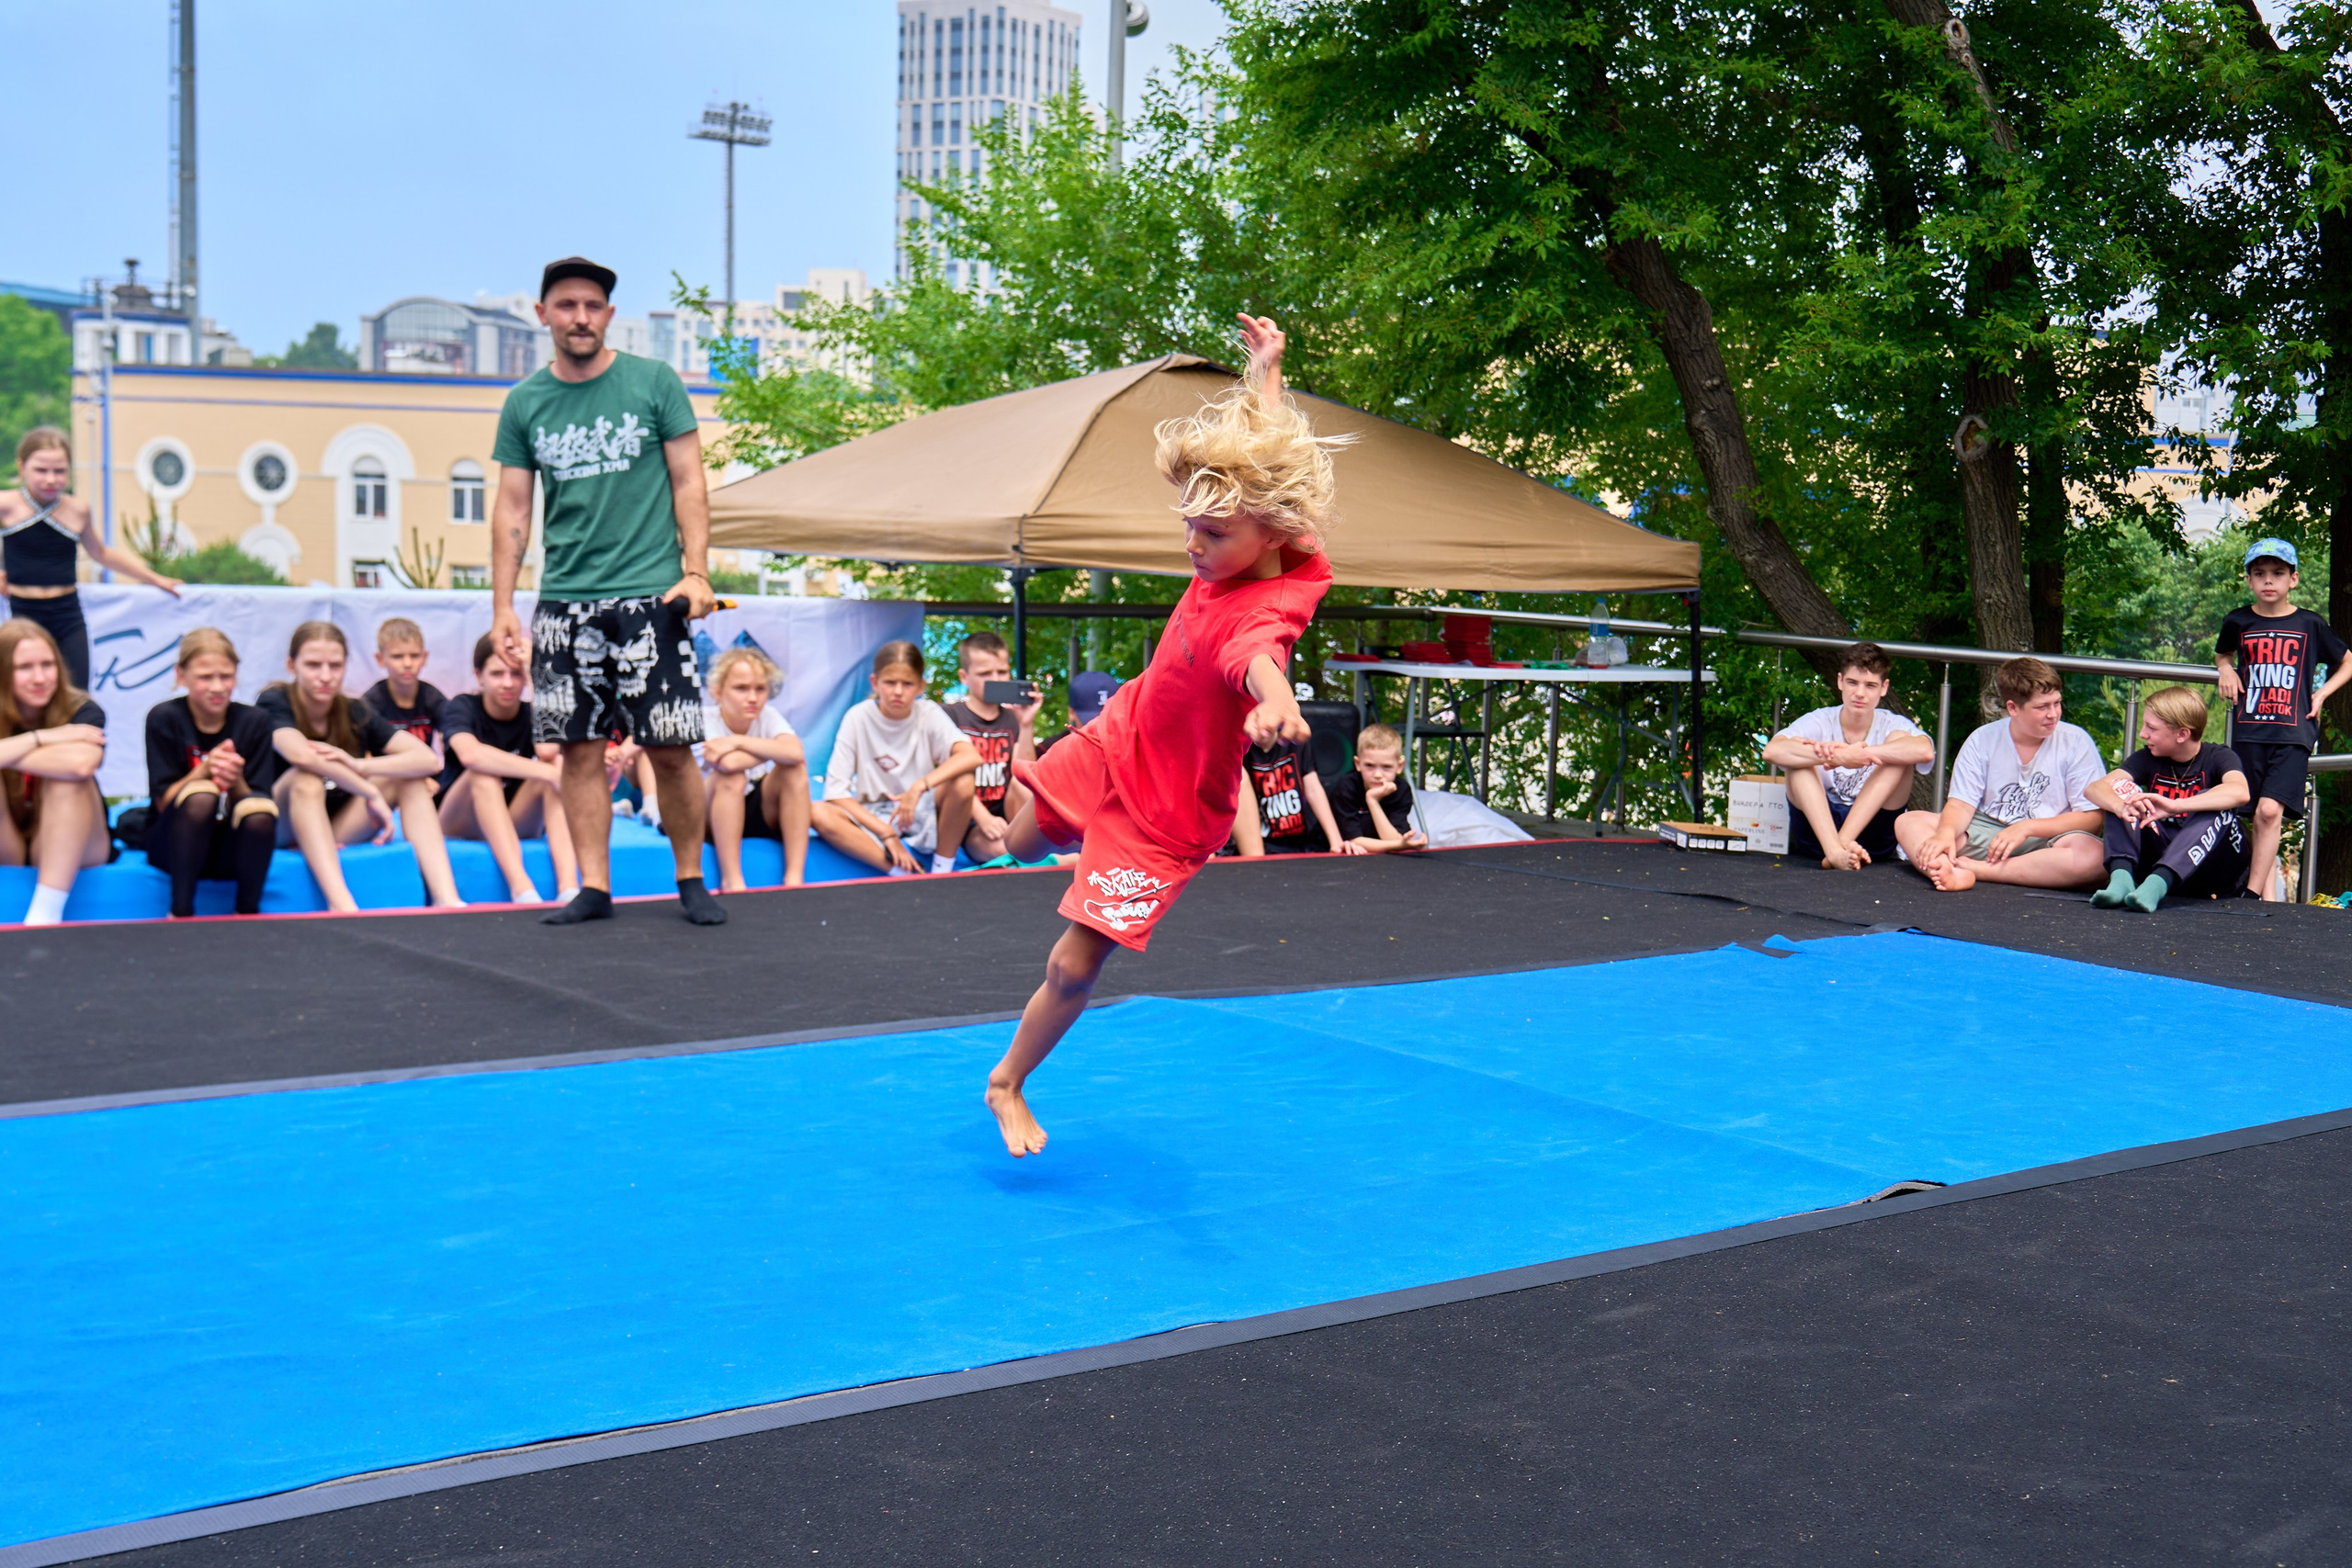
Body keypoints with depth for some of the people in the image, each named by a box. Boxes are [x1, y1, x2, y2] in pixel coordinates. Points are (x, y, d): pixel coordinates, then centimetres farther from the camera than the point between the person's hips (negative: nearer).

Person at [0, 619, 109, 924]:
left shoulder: (82, 711, -11)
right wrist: (42, 737, -28)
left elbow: (82, 762, -36)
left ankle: (47, 912, -36)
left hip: (67, 851, -1)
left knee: (68, 776, -29)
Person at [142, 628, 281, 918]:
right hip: (175, 846, -1)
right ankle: (181, 912, -22)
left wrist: (236, 782, -25)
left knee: (260, 808, -32)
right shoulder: (164, 719, -5)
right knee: (201, 795, -34)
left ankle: (248, 913, -11)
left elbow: (258, 809, -4)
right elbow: (163, 801, -8)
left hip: (234, 848, 2)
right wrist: (205, 770, -25)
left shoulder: (255, 722, -2)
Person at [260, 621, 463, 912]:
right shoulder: (274, 703, -11)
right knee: (307, 777, -33)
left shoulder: (356, 713, 0)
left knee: (410, 779, -13)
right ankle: (342, 907, -51)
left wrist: (358, 766, -28)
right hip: (279, 828, -4)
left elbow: (429, 759, -13)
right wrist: (371, 793, -29)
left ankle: (445, 900, -29)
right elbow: (301, 755, -33)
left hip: (336, 830, 4)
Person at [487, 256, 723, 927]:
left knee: (670, 748, -4)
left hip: (651, 595, -2)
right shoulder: (525, 403, 9)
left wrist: (696, 572, -7)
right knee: (580, 748, 2)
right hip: (564, 599, 3)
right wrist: (502, 606, 4)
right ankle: (594, 887, 10)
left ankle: (691, 880, 10)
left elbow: (689, 483, 3)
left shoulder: (654, 383, 3)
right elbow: (512, 509, 10)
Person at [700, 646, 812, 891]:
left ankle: (795, 877, -25)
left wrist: (737, 742, -30)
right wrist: (772, 749, -23)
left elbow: (795, 753, -29)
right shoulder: (705, 720, -19)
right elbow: (728, 763, -39)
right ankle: (731, 881, -29)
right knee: (731, 776, -33)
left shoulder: (769, 717, -8)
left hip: (761, 815, 4)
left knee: (795, 767, -22)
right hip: (709, 818, -4)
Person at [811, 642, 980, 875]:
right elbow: (836, 790, -13)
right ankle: (904, 875, -31)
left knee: (962, 779, -28)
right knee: (819, 813, -29)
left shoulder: (929, 714, -7)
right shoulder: (858, 718, -8)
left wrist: (920, 786, -36)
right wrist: (886, 833, -21)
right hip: (872, 818, 0)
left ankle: (942, 872, -13)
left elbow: (971, 756, -24)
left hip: (922, 816, 0)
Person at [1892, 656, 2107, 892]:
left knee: (2092, 854, -36)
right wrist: (1946, 834, -26)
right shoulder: (1982, 740, 3)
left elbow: (2093, 818, -6)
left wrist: (2026, 828, -18)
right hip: (1986, 834, 2)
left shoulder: (2076, 743, -2)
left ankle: (1977, 868, -36)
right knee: (1908, 822, -17)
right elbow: (1962, 804, -2)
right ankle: (1953, 872, -49)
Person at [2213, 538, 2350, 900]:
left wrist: (2323, 693, 6)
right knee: (2260, 818, 1)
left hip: (2293, 733, -2)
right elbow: (2222, 654, 31)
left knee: (2270, 811, -17)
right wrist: (2226, 670, 10)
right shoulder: (2238, 622, 9)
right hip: (2249, 731, 2)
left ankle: (2253, 894, -15)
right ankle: (2269, 896, 6)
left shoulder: (2310, 625, 5)